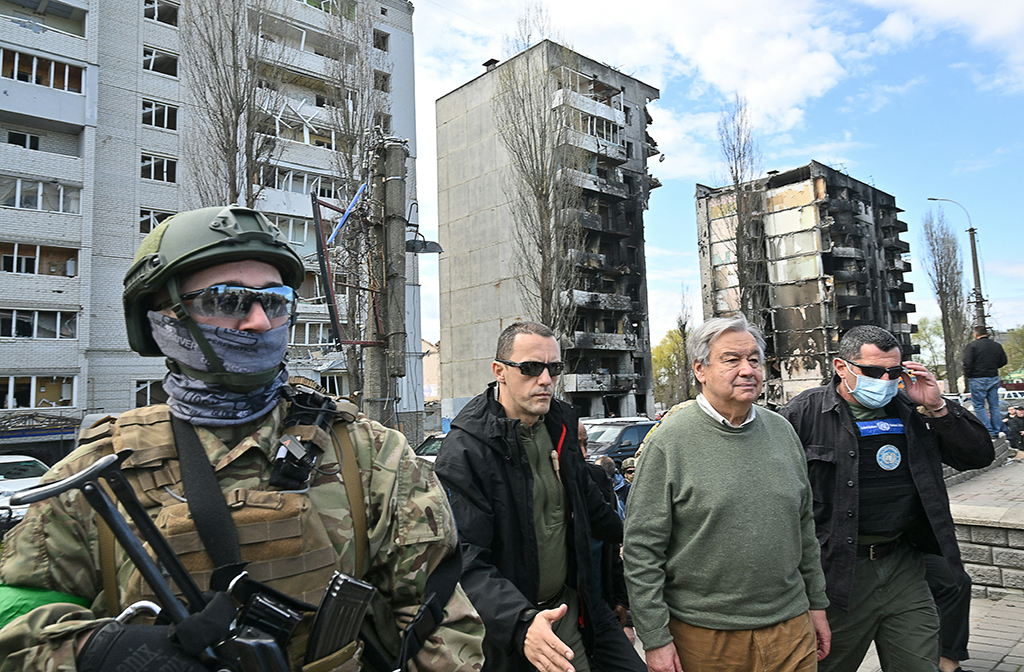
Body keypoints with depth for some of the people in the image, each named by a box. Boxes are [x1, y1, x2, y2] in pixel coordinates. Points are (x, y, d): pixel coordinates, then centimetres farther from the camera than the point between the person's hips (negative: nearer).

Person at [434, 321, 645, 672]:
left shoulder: (561, 423, 2)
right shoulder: (464, 450, -21)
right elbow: (466, 561, -27)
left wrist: (629, 534, 29)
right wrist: (521, 623, -39)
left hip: (568, 606, 6)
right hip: (505, 630, -6)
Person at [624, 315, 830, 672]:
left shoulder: (782, 432, 5)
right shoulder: (669, 440, -13)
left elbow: (803, 525, 14)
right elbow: (642, 547, -13)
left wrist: (816, 603, 14)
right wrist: (655, 639, -13)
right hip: (702, 635, -4)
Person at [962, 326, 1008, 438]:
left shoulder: (972, 345, -11)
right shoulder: (997, 346, 8)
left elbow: (967, 363, -17)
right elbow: (1003, 361, 14)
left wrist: (967, 376, -3)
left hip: (978, 380, -6)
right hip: (994, 379, 6)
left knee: (979, 406, -1)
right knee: (994, 406, 12)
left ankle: (989, 432, -6)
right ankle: (996, 432, 15)